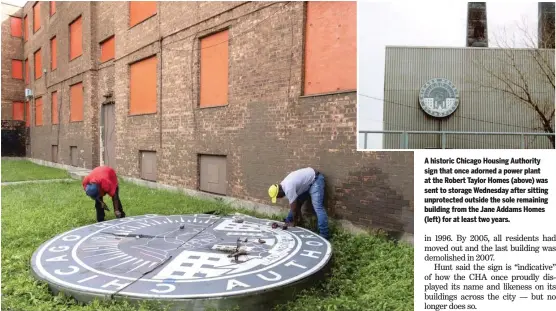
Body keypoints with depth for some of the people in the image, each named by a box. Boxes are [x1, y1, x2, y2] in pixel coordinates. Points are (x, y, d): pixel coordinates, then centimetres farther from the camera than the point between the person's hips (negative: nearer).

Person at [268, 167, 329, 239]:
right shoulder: (284, 186, 0)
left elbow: (294, 208, -20)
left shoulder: (288, 188, -28)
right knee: (297, 202, 14)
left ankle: (324, 235, -19)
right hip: (307, 182, 10)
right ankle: (288, 221, 31)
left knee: (317, 207, -18)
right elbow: (294, 204, 7)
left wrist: (294, 222, -5)